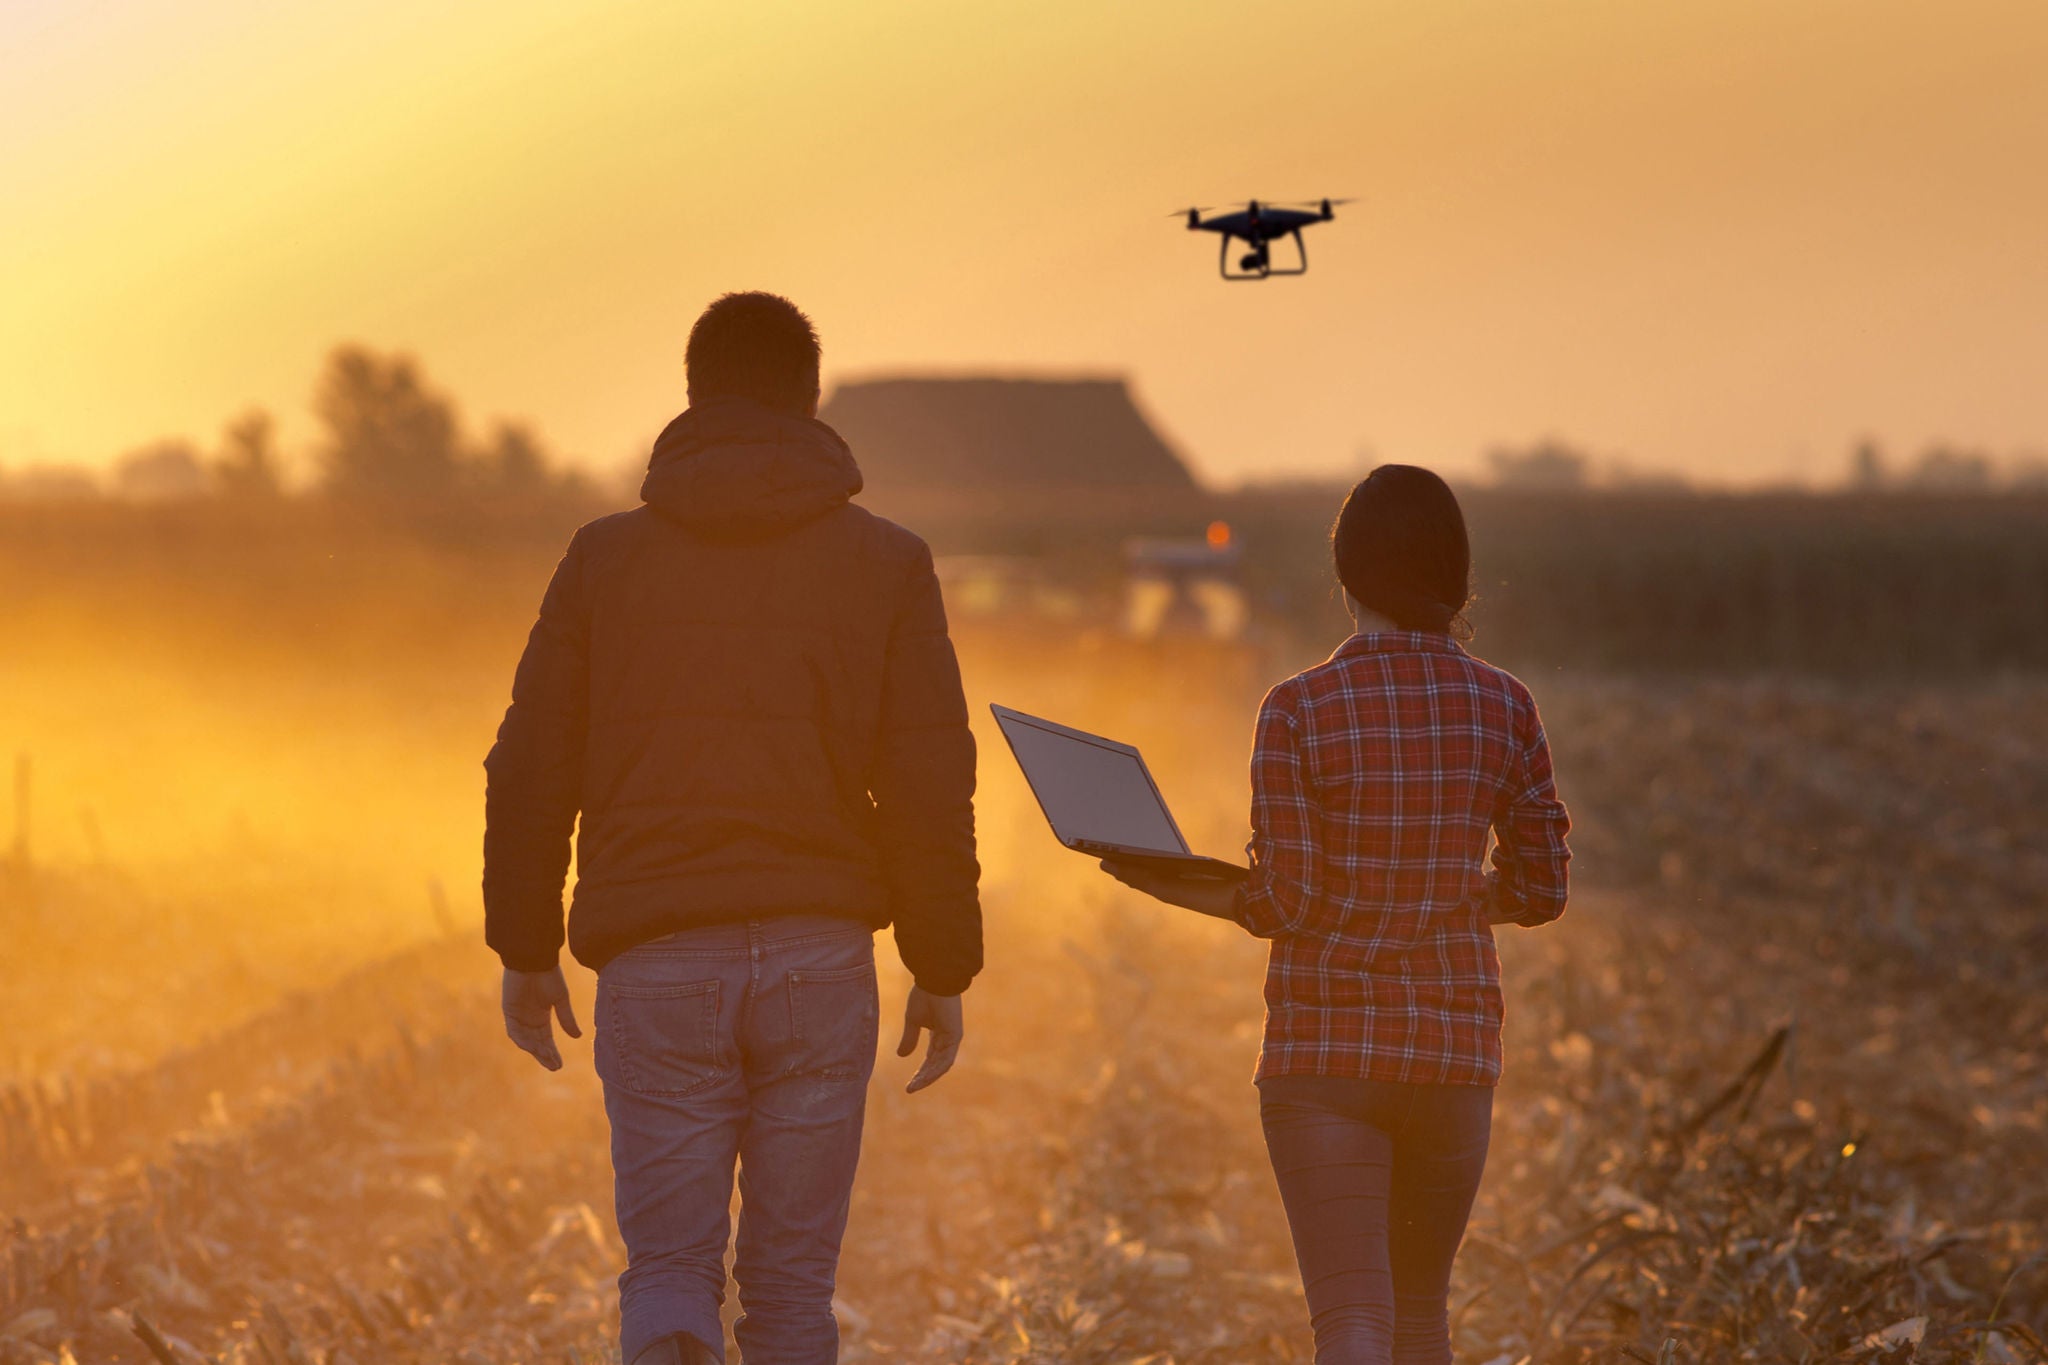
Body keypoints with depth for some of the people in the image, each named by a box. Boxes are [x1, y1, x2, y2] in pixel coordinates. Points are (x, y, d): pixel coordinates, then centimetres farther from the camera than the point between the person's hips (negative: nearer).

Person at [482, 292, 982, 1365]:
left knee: (668, 1270, 5)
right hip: (820, 956, 0)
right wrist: (944, 971, 7)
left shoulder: (605, 560, 4)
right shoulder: (886, 565, 2)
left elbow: (527, 773, 4)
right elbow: (931, 788, -1)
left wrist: (524, 952, 14)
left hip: (657, 965, 0)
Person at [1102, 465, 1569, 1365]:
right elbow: (1540, 890, 6)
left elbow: (1284, 905, -11)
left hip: (1326, 1043, -4)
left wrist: (1178, 890, 5)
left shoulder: (1299, 709, -10)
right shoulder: (1503, 707, 1)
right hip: (1456, 1043, 4)